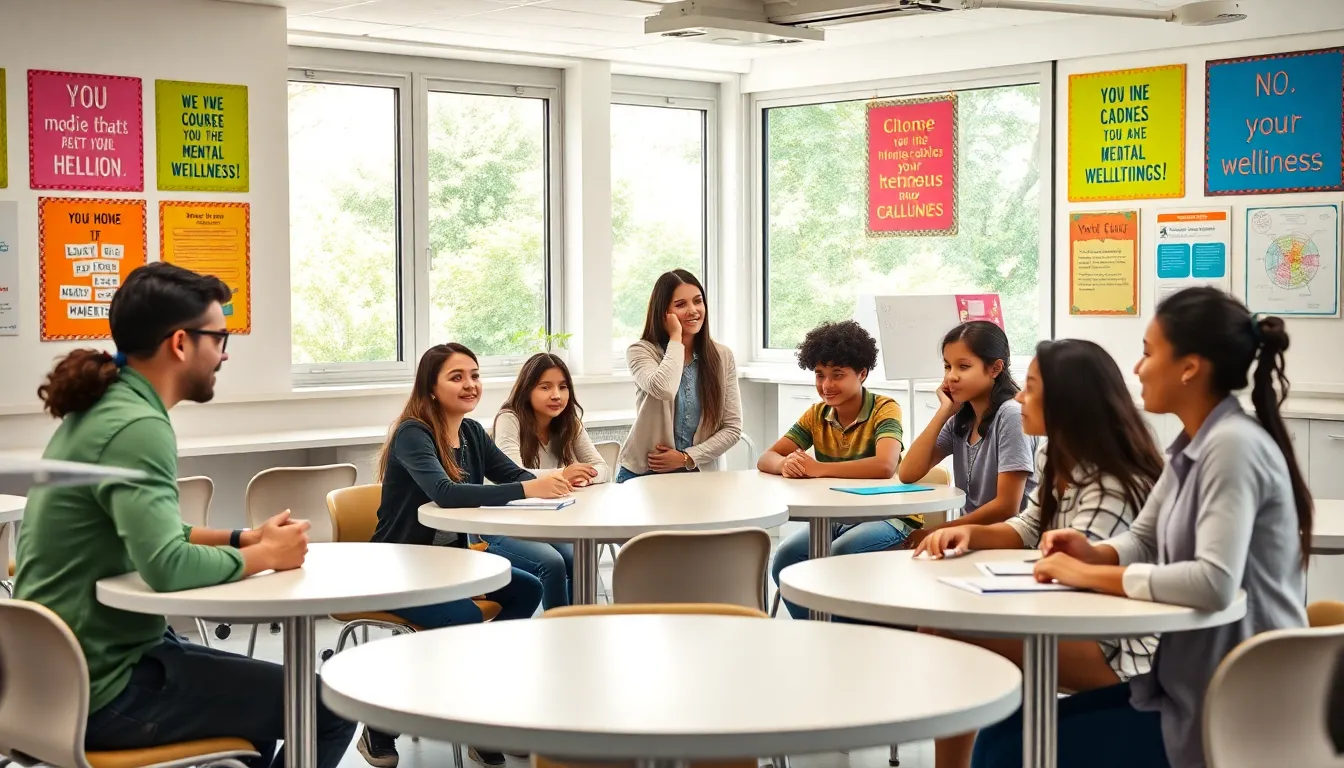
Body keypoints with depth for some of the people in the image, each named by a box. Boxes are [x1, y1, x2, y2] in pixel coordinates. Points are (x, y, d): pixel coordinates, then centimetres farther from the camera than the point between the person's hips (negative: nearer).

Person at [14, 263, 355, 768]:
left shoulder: (102, 408, 9)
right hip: (103, 689, -10)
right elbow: (167, 568, -33)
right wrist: (265, 556, -16)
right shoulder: (137, 427, -22)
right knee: (330, 708, -8)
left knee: (263, 688, 30)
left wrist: (242, 539, 6)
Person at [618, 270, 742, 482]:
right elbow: (664, 389, -25)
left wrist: (687, 458, -8)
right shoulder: (641, 352, -3)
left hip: (697, 474, 1)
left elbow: (732, 428, 5)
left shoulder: (722, 357, 6)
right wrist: (676, 338, -11)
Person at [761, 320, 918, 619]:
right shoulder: (817, 415, 5)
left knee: (834, 557, -31)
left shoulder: (884, 409, -12)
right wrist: (785, 464, -26)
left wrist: (818, 468, -31)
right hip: (837, 518, 6)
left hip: (889, 516, -6)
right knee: (785, 558, -18)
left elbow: (885, 466, -31)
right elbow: (765, 459, -1)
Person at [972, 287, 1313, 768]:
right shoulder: (1193, 444, 8)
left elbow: (1215, 583, -32)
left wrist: (1090, 577, -22)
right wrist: (1092, 553, -3)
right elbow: (1143, 542, 19)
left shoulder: (1233, 446, -21)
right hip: (1187, 687, 9)